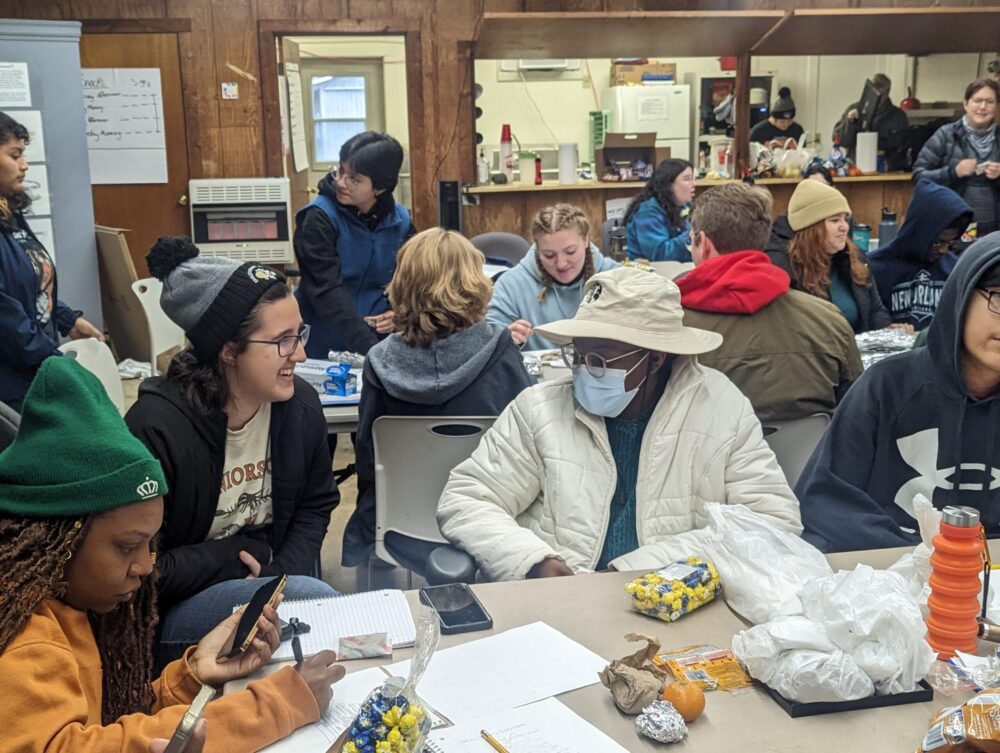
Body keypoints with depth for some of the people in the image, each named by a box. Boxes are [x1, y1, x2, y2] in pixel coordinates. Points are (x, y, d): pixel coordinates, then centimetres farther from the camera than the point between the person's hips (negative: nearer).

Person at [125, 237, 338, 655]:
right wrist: (236, 556, -14)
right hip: (171, 613, -5)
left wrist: (281, 575, -8)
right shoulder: (155, 428, -23)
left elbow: (314, 507, 9)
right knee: (317, 599, -29)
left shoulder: (300, 404, -4)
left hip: (266, 583, 6)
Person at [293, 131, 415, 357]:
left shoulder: (400, 221, -1)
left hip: (380, 341, 3)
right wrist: (368, 347, -29)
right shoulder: (319, 217, -13)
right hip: (321, 347, -3)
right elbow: (327, 289, -21)